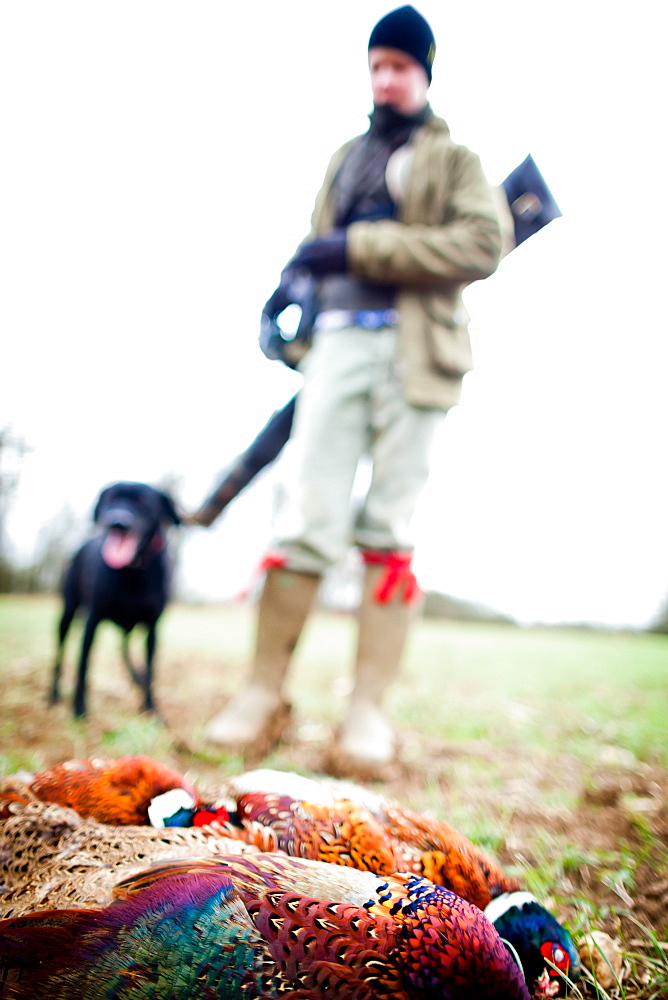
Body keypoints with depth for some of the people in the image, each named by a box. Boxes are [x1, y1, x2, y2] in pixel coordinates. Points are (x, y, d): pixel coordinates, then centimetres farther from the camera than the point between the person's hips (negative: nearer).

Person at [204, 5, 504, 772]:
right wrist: (293, 283, 0)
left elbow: (480, 245, -4)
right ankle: (264, 693, 0)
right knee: (307, 517, -7)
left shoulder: (453, 159, 14)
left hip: (413, 349, -2)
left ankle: (368, 707, 0)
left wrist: (361, 245, -9)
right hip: (340, 339, 3)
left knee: (389, 527, -4)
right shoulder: (346, 157, 26)